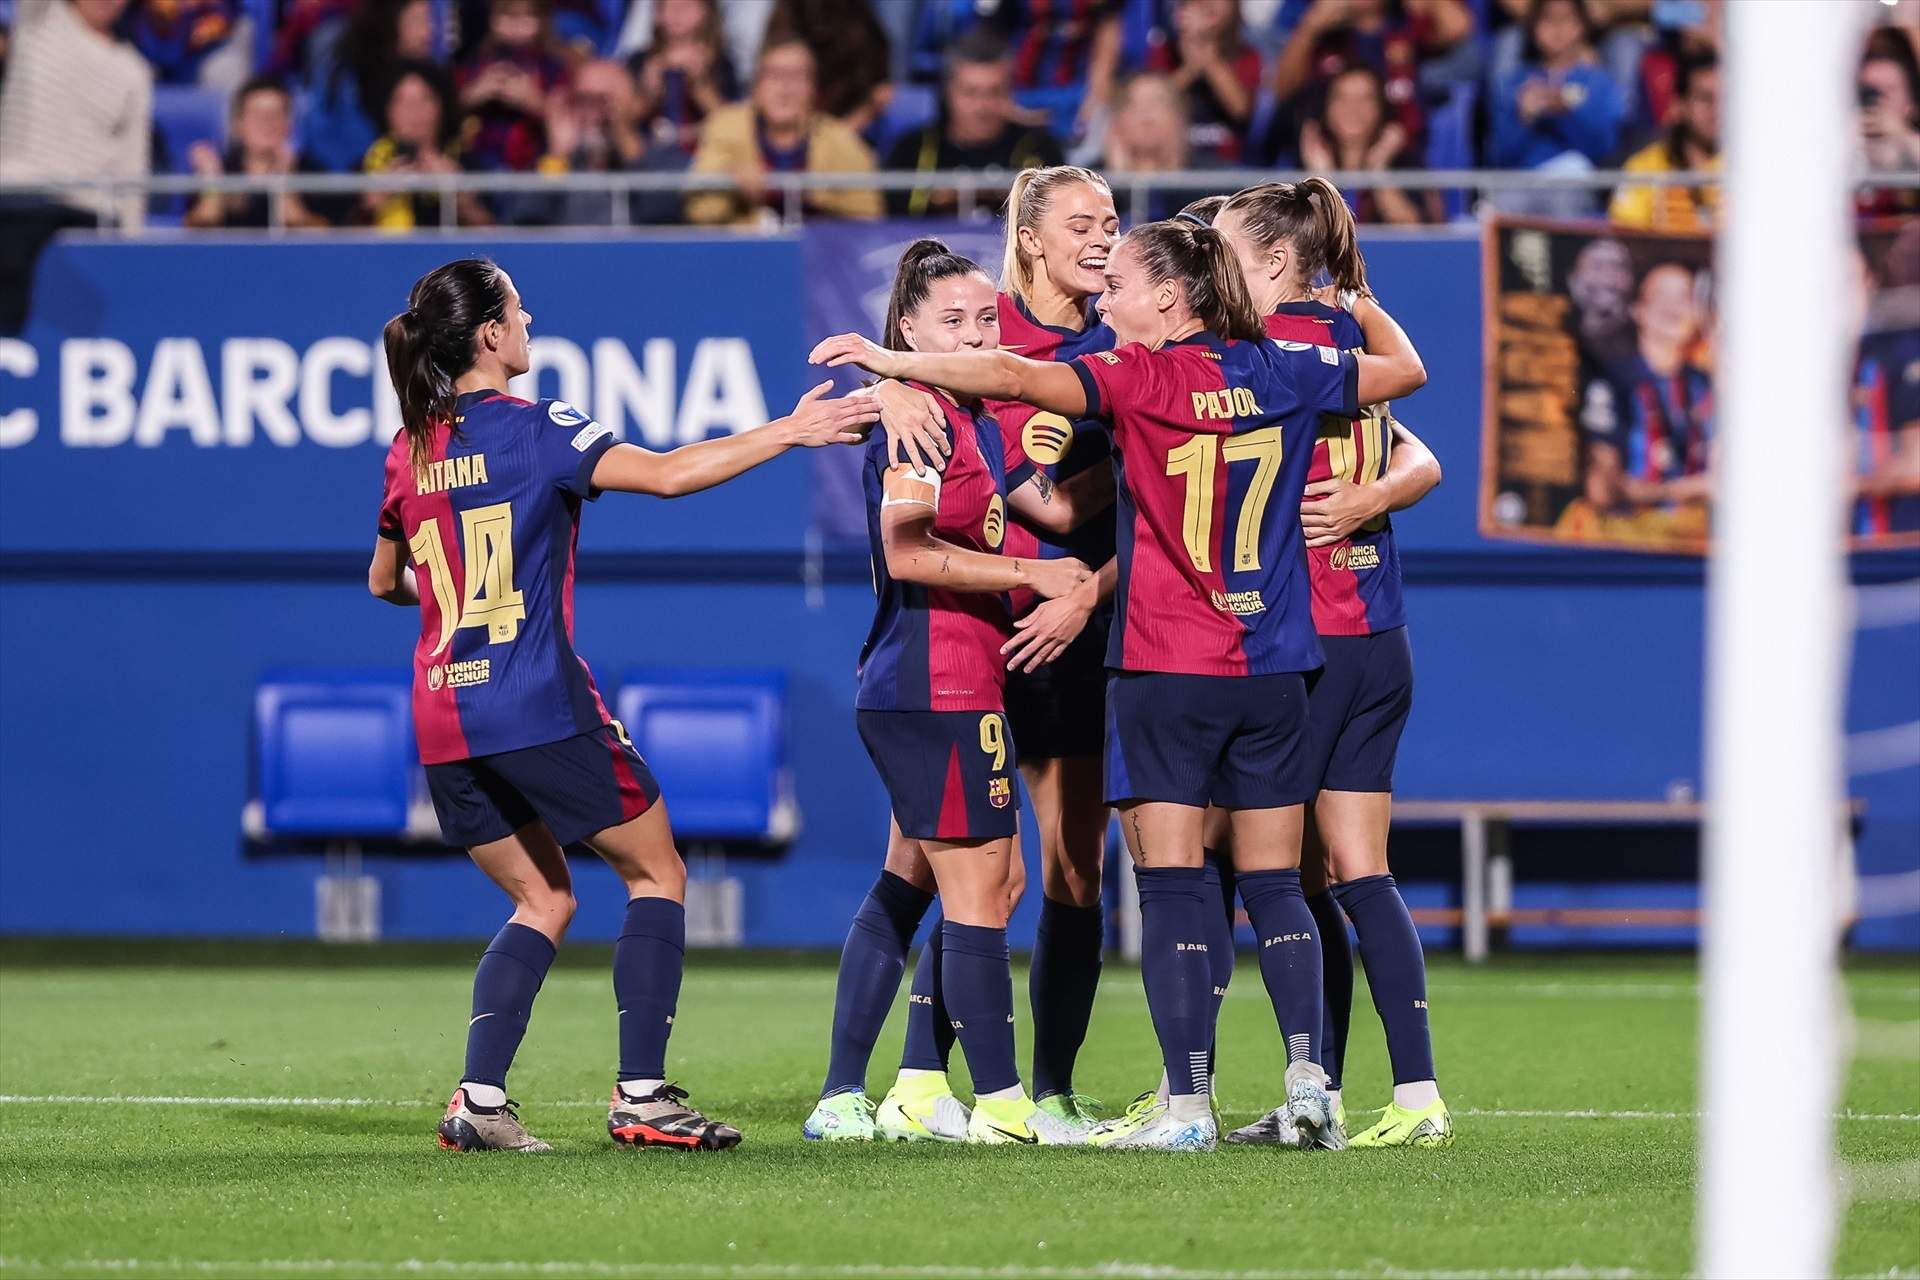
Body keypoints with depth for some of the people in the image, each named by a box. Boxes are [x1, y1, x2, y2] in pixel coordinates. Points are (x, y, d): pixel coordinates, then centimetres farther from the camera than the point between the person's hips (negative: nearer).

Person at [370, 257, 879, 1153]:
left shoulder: (411, 451, 10)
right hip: (538, 707, -6)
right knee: (656, 875, 9)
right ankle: (641, 1094, 0)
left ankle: (480, 1098, 2)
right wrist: (787, 433, -13)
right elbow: (667, 474, -19)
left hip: (443, 719, 6)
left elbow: (385, 581, 23)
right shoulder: (535, 431, -9)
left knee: (543, 901, 18)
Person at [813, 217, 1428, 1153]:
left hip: (1165, 667, -5)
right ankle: (1308, 1083, 0)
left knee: (1171, 885, -4)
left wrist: (891, 363, -17)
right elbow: (1404, 370, 21)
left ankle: (1187, 1104, -9)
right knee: (1274, 885, 9)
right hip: (1272, 671, 5)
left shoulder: (1142, 375, -8)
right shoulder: (1279, 373, 6)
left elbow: (1014, 376, -21)